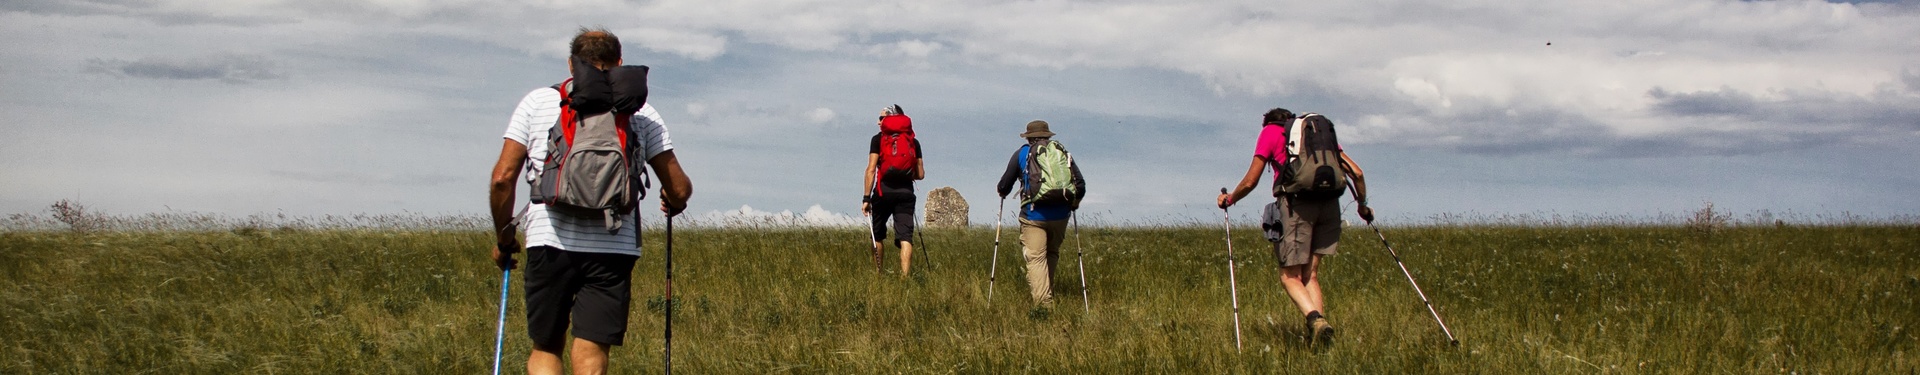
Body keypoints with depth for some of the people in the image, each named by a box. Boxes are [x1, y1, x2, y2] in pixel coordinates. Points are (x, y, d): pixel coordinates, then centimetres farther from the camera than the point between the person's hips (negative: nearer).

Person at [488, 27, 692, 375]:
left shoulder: (537, 102, 10)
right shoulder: (640, 113, 10)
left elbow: (502, 178, 4)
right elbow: (679, 189, 8)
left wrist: (503, 238, 18)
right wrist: (673, 204, 32)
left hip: (549, 244, 0)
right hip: (613, 250, 0)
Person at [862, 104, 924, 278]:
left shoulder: (878, 139, 2)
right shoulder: (913, 141, 10)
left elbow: (871, 170, -6)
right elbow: (920, 175, 9)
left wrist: (866, 198, -6)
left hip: (883, 191, -1)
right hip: (906, 192, 1)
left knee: (877, 235, 18)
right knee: (905, 236, -6)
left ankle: (877, 272, 27)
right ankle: (904, 275, -20)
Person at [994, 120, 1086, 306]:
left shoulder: (1021, 154, 5)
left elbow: (1004, 185, 7)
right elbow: (1080, 185, 6)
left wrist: (1002, 192, 30)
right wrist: (1074, 202, 25)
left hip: (1033, 215, -3)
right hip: (1059, 215, 3)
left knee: (1035, 258, -5)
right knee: (1052, 254, 21)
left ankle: (1043, 302, -17)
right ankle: (1047, 294, 25)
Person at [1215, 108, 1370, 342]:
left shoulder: (1270, 131, 15)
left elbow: (1250, 182, 10)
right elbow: (1356, 173, 19)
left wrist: (1228, 200, 29)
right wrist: (1362, 204, 34)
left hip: (1297, 203, -4)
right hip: (1329, 202, 4)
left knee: (1290, 276, 0)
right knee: (1310, 275, 12)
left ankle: (1315, 319, -25)